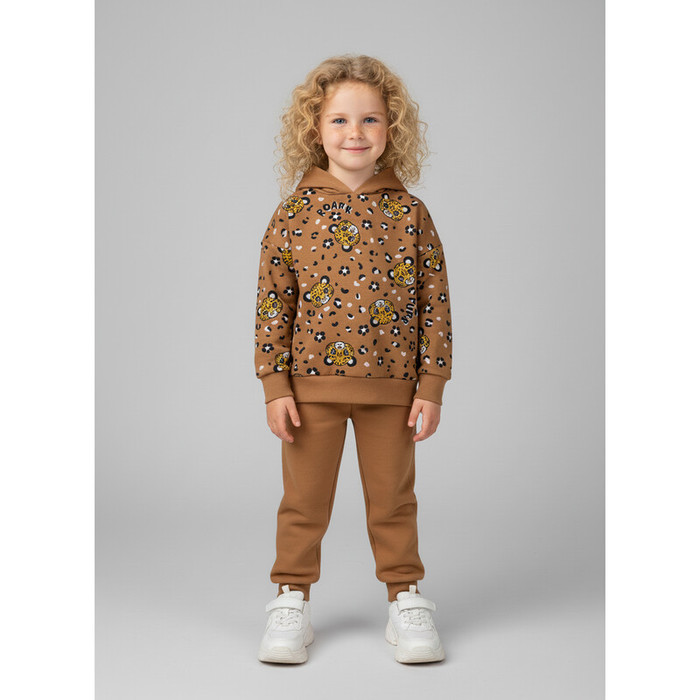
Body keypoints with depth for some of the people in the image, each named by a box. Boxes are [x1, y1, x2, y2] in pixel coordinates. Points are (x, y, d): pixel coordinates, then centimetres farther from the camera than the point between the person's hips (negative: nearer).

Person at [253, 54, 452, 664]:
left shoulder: (410, 214, -1)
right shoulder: (294, 213, -3)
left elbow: (435, 304, 1)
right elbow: (273, 303, -1)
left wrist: (431, 386, -2)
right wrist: (275, 385, -5)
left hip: (391, 385, 0)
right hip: (311, 383, 0)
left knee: (393, 499, 12)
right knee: (304, 499, 11)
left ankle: (406, 598, 28)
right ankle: (292, 600, 26)